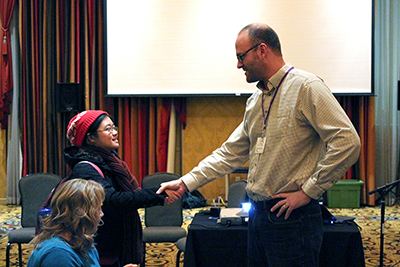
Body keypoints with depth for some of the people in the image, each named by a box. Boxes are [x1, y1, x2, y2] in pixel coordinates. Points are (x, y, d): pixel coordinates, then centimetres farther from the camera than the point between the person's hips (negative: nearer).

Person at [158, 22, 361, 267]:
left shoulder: (306, 87, -12)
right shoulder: (255, 101, 14)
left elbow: (347, 141, -20)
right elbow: (231, 153, 18)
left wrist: (308, 191, -17)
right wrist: (186, 183, 13)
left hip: (292, 219, -8)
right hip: (258, 214, 8)